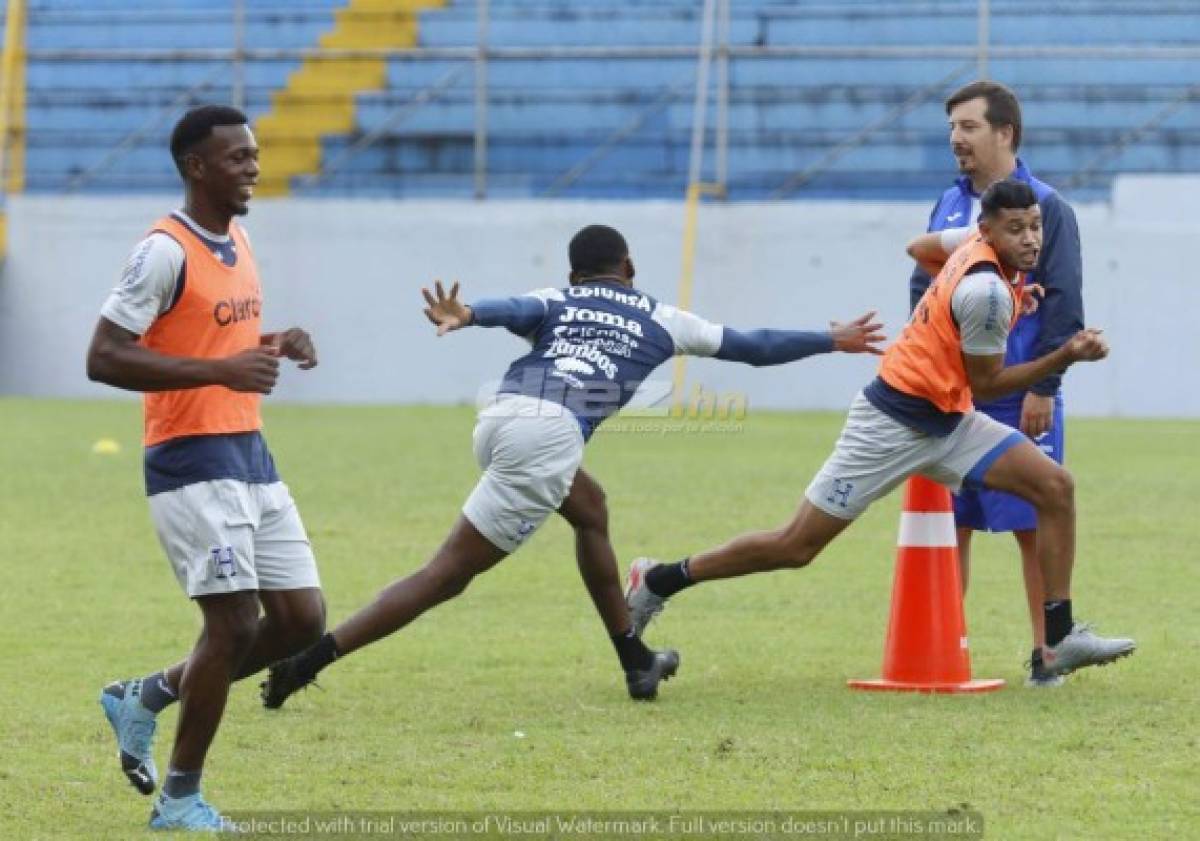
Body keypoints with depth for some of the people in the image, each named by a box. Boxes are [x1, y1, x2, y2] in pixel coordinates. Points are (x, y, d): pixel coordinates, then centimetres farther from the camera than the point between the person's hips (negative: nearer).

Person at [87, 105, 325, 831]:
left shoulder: (238, 241, 13)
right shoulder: (166, 251, -14)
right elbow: (104, 358, -19)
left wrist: (274, 344, 5)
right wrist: (220, 371, -25)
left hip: (252, 457, 9)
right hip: (193, 463, -9)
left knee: (303, 619, 6)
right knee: (235, 623, -11)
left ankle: (145, 697, 22)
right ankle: (180, 800, 3)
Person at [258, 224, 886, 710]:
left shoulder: (554, 302, 26)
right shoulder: (661, 321, 26)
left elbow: (515, 310, 0)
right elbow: (755, 347, 35)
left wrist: (466, 317, -21)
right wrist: (832, 342, 49)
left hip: (498, 419, 5)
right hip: (547, 437, -5)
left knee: (589, 510, 30)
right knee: (450, 572, -3)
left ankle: (636, 661, 34)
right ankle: (313, 657, -15)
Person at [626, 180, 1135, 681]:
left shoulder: (977, 243, 2)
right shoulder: (988, 291, -25)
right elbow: (985, 385, -13)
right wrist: (1067, 356, -17)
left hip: (947, 423, 9)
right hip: (894, 424, -9)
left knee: (1054, 486, -4)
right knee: (797, 547, -4)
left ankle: (1059, 642, -1)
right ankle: (657, 582, 10)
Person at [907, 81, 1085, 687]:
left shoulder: (1045, 208, -5)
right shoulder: (948, 206, 12)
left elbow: (1062, 303, -9)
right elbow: (921, 291, 18)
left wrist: (1043, 387, -14)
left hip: (1020, 403, -5)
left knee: (1034, 526, -1)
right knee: (949, 524, 6)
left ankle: (1046, 653, 6)